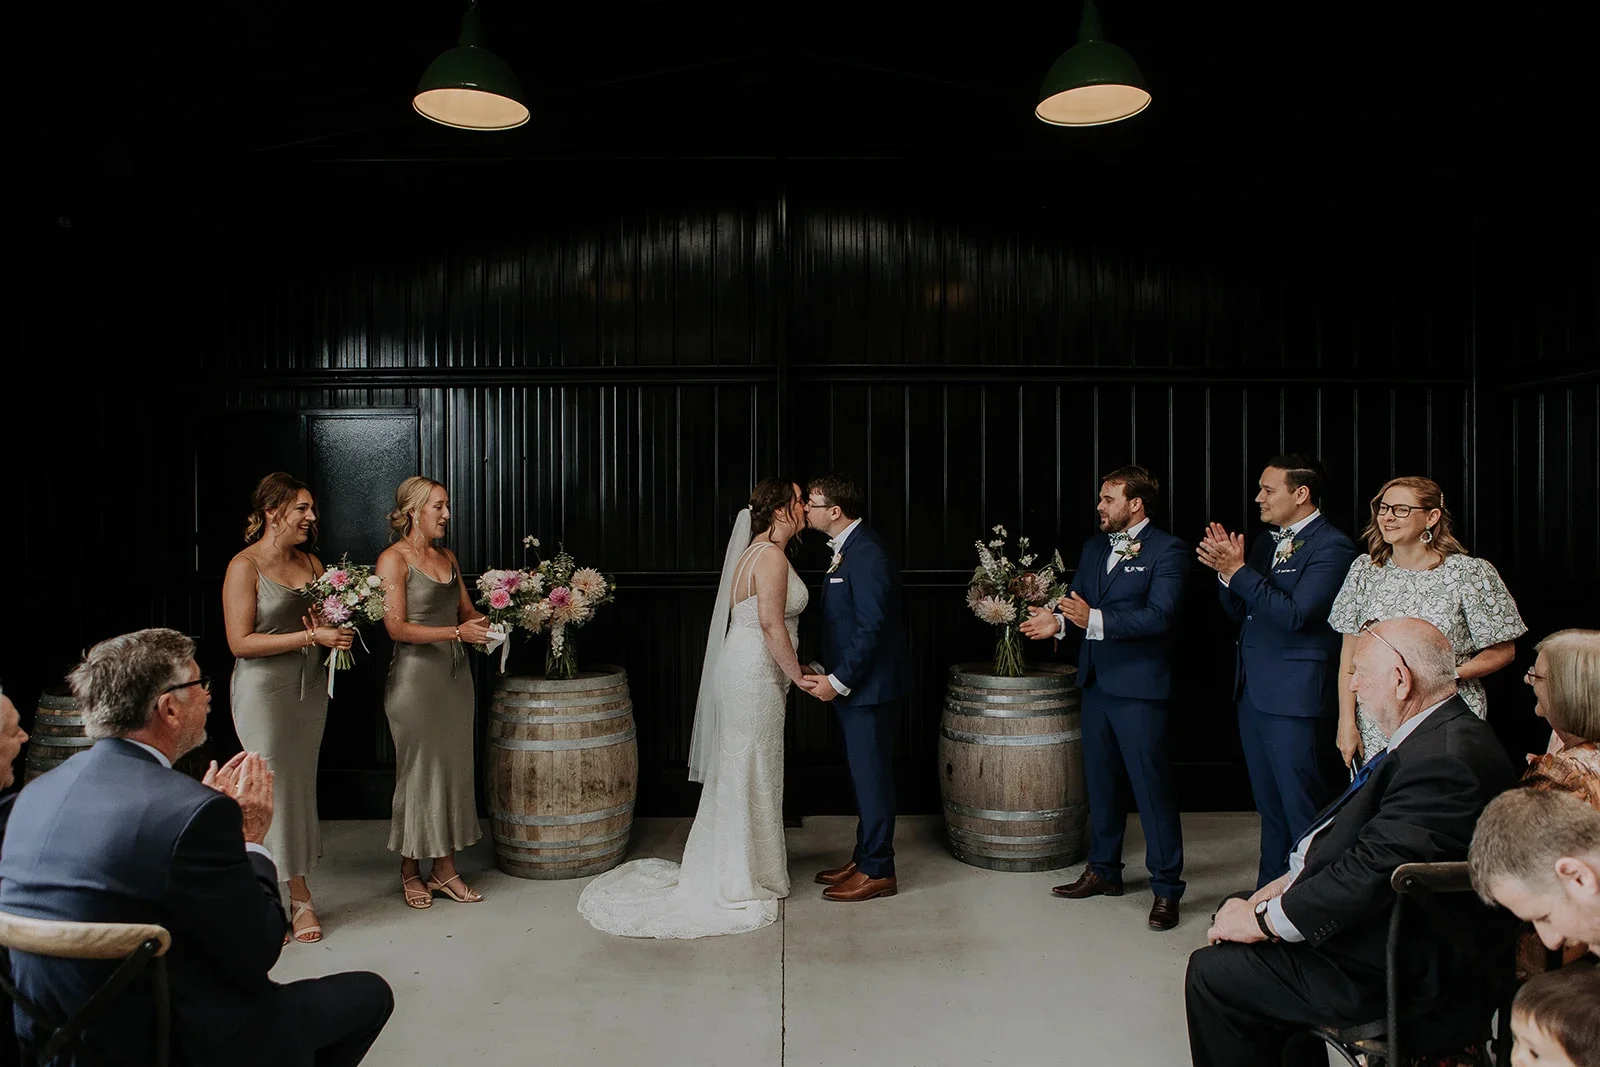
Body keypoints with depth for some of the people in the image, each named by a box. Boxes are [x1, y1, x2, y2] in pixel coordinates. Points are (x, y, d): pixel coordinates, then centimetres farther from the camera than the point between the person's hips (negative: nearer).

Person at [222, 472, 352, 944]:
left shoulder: (310, 562, 9)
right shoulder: (244, 567, -9)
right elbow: (240, 642, -14)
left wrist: (336, 628, -4)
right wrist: (312, 637, -18)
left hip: (310, 689, 6)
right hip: (265, 692, -6)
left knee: (301, 784, 9)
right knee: (277, 787, 0)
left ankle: (293, 887, 18)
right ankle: (298, 893, 10)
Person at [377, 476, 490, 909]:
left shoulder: (448, 557, 13)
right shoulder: (393, 559, -7)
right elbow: (397, 627, -14)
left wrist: (488, 623, -4)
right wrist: (456, 632, -21)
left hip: (455, 675, 6)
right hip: (415, 676, -6)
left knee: (454, 769, 8)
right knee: (418, 771, 3)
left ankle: (445, 869, 18)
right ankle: (410, 870, 19)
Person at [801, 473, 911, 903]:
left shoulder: (866, 554, -20)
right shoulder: (847, 548, 12)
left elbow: (871, 627, -23)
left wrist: (838, 681, -18)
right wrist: (824, 671, 12)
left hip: (868, 686, -10)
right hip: (851, 685, 10)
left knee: (872, 776, 0)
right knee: (864, 775, 17)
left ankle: (877, 872, 11)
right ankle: (865, 859, 29)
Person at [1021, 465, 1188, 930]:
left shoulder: (1167, 550, -10)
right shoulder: (1093, 547, 14)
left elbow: (1159, 615, -20)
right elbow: (1078, 598, 10)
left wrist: (1095, 620, -29)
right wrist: (1059, 620, -12)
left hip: (1139, 685, -8)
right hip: (1097, 682, 8)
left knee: (1151, 785, -1)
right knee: (1101, 781, 17)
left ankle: (1166, 888, 11)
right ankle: (1103, 870, 31)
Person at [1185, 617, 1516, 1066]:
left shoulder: (1445, 760, -27)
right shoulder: (1440, 732, 7)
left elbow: (1371, 873, -27)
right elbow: (1362, 837, 14)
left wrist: (1263, 920, -18)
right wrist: (1294, 879, 3)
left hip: (1407, 973, -10)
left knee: (1213, 973, -11)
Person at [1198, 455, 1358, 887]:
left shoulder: (1331, 545, -12)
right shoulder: (1267, 540, 14)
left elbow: (1295, 614, -22)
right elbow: (1239, 612, 13)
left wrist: (1238, 572, -19)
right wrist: (1226, 570, -4)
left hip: (1295, 694, -9)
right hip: (1253, 689, 9)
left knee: (1302, 806, -2)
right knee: (1269, 803, 18)